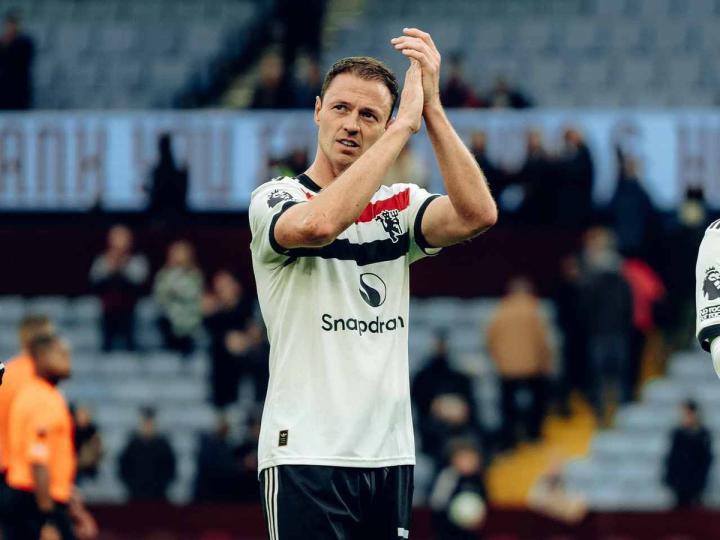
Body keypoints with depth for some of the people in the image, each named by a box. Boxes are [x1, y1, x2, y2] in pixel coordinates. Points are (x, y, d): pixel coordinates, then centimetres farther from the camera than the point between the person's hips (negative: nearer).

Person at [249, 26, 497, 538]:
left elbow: (477, 214, -8)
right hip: (307, 455, -5)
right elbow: (319, 223, -25)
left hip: (390, 453, 5)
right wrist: (406, 123, -20)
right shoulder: (275, 199, -1)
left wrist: (431, 107, -14)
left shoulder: (399, 205, 12)